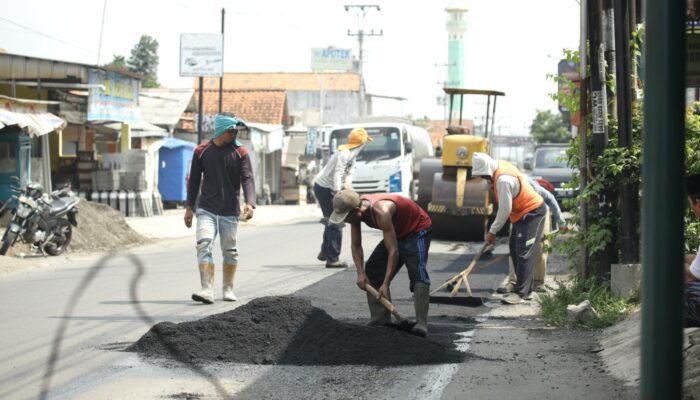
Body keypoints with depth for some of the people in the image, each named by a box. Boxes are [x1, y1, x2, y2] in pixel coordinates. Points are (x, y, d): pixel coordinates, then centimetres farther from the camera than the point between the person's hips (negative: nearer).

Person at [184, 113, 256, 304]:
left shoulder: (240, 152, 0)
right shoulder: (201, 151, 4)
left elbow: (247, 179, -9)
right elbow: (194, 180, 11)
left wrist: (250, 203, -25)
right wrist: (189, 207, 9)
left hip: (230, 211, 0)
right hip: (206, 209, 0)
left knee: (230, 251, 7)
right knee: (203, 246, -15)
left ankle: (228, 289, 23)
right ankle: (207, 290, -20)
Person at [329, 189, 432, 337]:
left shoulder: (380, 212, -39)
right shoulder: (355, 213, -16)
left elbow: (393, 251, -38)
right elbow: (356, 245, -6)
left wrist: (386, 284, -38)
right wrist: (361, 273, -20)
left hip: (418, 231, -9)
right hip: (397, 232, 9)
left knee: (418, 273, -28)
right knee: (372, 272, 2)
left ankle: (421, 323, -35)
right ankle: (379, 320, 3)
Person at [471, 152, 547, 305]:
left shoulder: (503, 180, -29)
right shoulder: (500, 166, 0)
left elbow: (504, 210, -25)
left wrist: (492, 232, -15)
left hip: (532, 212, -11)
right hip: (522, 213, 11)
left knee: (524, 254, -12)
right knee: (515, 250, 13)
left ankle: (521, 293, -13)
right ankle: (525, 290, 19)